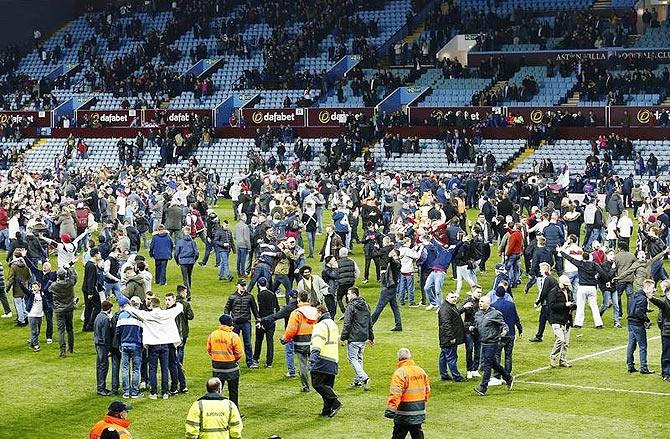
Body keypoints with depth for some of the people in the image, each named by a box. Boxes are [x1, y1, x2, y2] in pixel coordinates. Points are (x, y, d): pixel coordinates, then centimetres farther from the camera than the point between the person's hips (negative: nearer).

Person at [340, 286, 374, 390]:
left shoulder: (351, 307, -14)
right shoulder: (366, 306, 11)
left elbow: (347, 325, -15)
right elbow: (370, 323, 18)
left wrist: (343, 338, -8)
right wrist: (371, 337, 26)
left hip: (353, 338, -8)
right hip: (364, 337, 8)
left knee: (352, 358, -3)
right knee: (359, 358, 17)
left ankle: (364, 378, -17)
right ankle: (357, 381, 22)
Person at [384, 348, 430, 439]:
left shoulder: (400, 372, -14)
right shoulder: (421, 371, 8)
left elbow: (395, 393, -22)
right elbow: (427, 390, 17)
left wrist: (390, 409, -24)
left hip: (404, 414, -6)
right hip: (419, 413, 7)